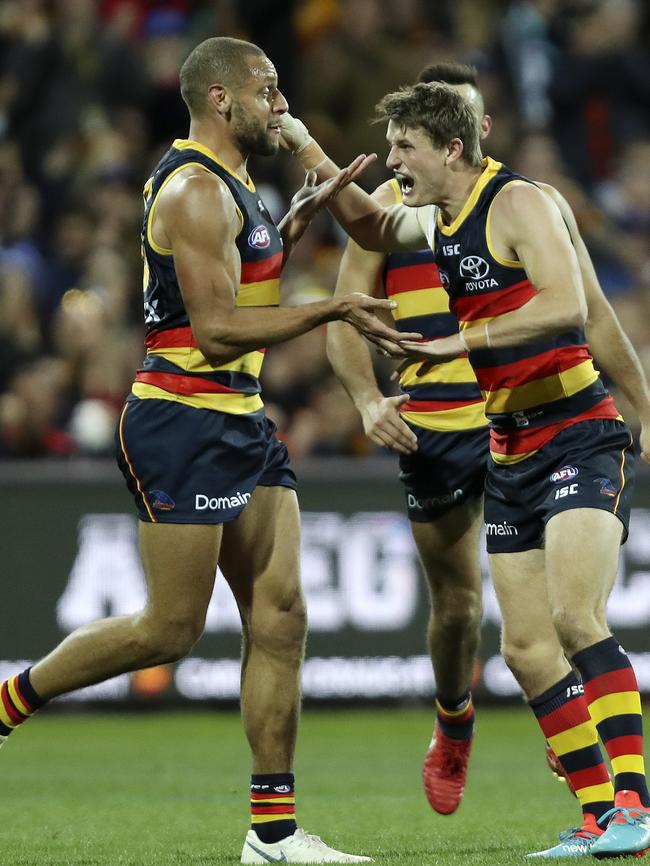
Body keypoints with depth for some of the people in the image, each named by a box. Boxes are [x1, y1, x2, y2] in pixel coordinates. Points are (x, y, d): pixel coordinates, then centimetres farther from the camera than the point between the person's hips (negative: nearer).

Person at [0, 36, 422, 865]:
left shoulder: (227, 187, 16)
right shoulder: (194, 191, -15)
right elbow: (217, 330, -20)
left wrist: (299, 217, 22)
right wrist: (334, 309, -20)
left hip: (240, 424, 10)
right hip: (183, 426, -10)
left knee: (279, 617, 3)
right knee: (169, 630, -6)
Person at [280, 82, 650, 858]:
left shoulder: (518, 204, -12)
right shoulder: (441, 221, 13)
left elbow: (568, 305, -25)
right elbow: (372, 228, 32)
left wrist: (462, 341, -23)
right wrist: (302, 146, 23)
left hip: (579, 438, -9)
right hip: (512, 454, 9)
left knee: (576, 619, -24)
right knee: (527, 650, 3)